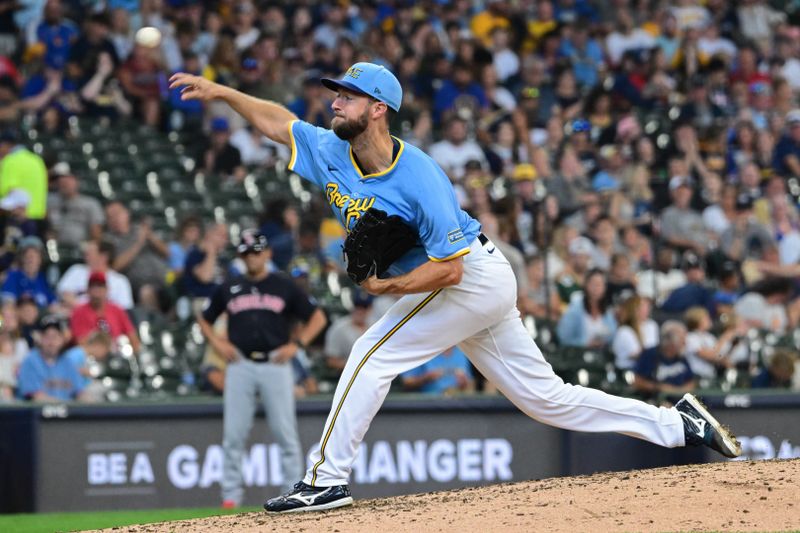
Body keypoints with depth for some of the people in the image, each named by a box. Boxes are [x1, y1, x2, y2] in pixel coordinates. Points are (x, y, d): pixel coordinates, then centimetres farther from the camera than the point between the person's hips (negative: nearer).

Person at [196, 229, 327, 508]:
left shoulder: (284, 286, 7)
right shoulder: (229, 288, 12)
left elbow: (317, 318, 9)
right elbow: (204, 319, 23)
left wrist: (296, 344, -3)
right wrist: (217, 343, 6)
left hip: (275, 365, -2)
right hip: (240, 366, 2)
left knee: (285, 431, -3)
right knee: (234, 433, -1)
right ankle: (231, 494, 4)